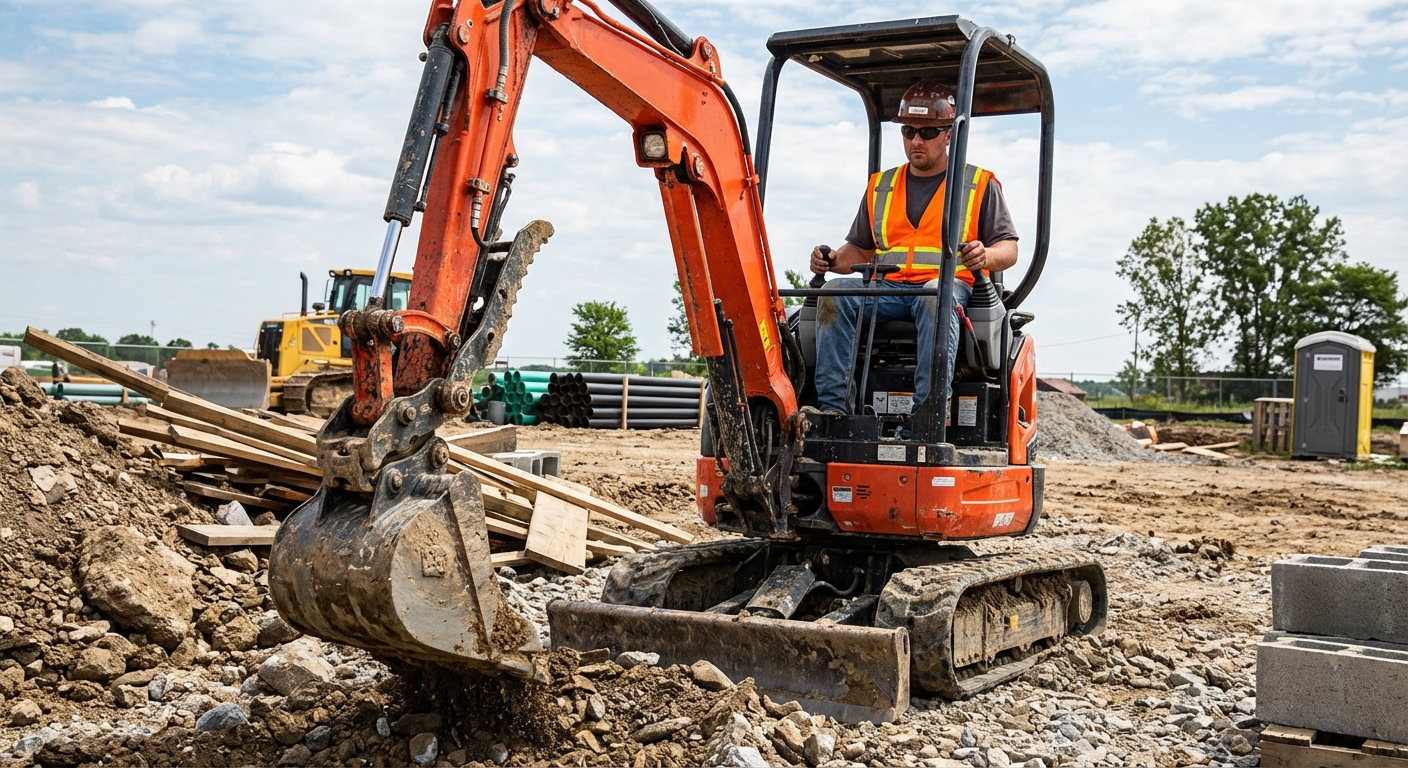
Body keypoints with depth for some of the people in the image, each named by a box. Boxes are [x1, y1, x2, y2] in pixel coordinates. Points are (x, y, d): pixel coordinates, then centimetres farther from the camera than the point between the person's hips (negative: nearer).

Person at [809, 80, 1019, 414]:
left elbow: (1009, 248, 7)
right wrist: (835, 260, 2)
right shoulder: (880, 186, 25)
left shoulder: (980, 185, 14)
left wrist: (986, 256, -17)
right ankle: (831, 407, -35)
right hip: (887, 288, 3)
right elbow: (861, 249, 25)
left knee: (937, 297, -40)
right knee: (834, 294, -27)